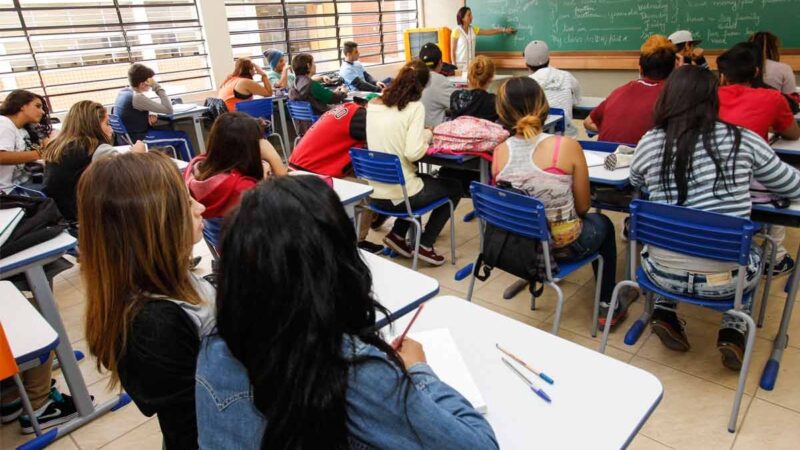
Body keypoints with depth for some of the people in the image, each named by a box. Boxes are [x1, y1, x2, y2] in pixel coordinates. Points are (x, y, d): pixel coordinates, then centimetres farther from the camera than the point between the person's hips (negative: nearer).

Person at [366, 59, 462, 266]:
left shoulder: (373, 105, 5)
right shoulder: (415, 107, -12)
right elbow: (413, 153, -21)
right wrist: (427, 135, -2)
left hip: (375, 193, 7)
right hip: (399, 194, -6)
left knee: (425, 179, 35)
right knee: (454, 187, 20)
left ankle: (397, 235, 24)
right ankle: (425, 245, 16)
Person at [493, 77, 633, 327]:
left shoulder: (500, 151, -12)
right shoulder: (566, 146, -21)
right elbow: (583, 207, -8)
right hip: (563, 245, -4)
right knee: (602, 223, 31)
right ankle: (607, 306, 40)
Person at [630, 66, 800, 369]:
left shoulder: (650, 143, -6)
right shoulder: (742, 139, -5)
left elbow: (635, 182, 16)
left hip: (663, 273, 0)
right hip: (726, 277, 0)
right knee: (752, 253, 34)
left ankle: (664, 313, 23)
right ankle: (733, 331, 22)